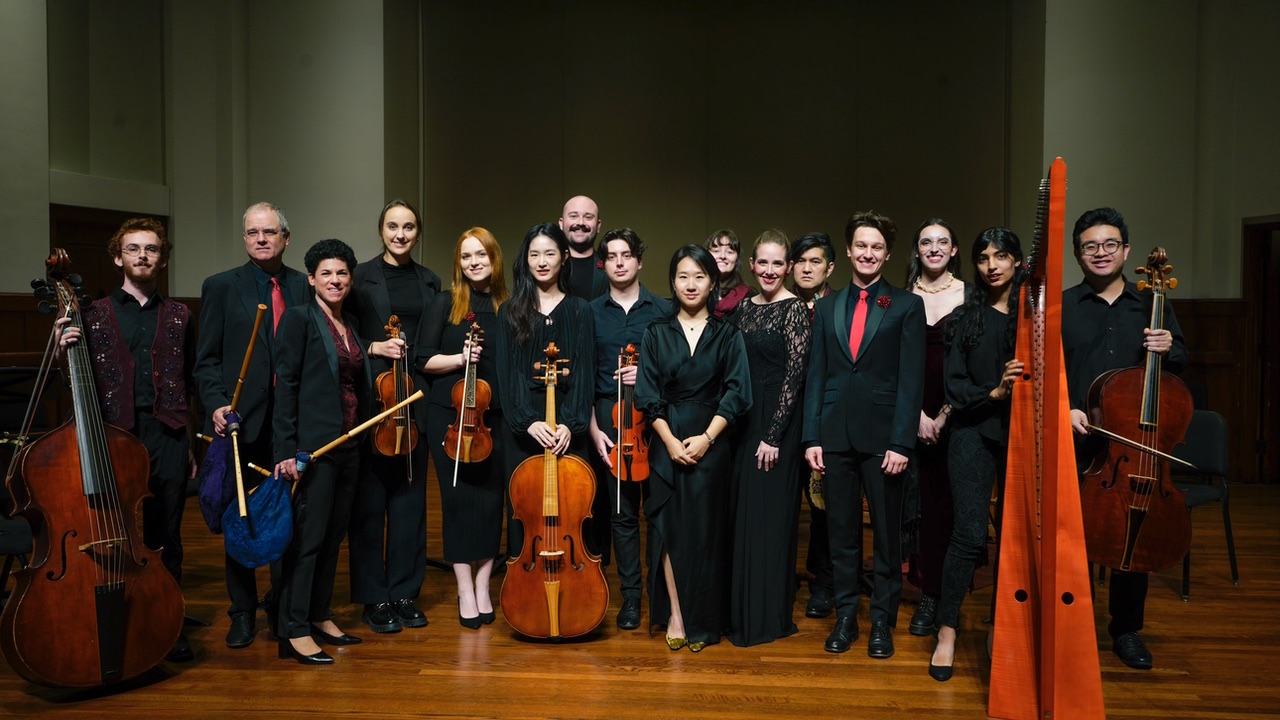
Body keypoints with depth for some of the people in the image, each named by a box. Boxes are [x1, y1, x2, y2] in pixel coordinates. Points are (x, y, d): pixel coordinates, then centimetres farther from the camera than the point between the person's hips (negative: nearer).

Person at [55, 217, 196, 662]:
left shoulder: (178, 316, 13)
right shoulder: (93, 314, 9)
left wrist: (190, 444, 8)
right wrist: (64, 351, -13)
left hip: (167, 439, 1)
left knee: (165, 538, 6)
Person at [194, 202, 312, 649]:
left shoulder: (306, 288, 8)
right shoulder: (221, 287, 5)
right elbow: (207, 359, 2)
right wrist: (217, 405, -12)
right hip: (242, 424, -1)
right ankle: (243, 612, 22)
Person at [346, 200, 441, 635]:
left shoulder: (429, 281, 11)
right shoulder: (361, 277, 0)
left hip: (416, 399, 4)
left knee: (410, 496, 8)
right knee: (370, 498, 1)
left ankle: (404, 592, 19)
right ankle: (373, 598, 12)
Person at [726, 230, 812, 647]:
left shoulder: (795, 310, -9)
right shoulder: (744, 308, 11)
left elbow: (795, 375, -14)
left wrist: (773, 435, -17)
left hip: (777, 424, -7)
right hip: (742, 421, 7)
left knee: (768, 517, -1)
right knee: (740, 513, 11)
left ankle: (769, 617, 12)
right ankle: (741, 610, 24)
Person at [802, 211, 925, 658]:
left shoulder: (906, 306, 3)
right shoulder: (827, 308, 12)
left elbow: (911, 380, -3)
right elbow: (816, 376, 10)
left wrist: (902, 442, -11)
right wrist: (811, 437, 3)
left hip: (882, 436, -2)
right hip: (836, 435, 3)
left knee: (887, 534, 6)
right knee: (842, 533, 9)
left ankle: (882, 621, 19)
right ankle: (845, 617, 21)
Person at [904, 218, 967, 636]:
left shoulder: (969, 296, 3)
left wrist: (946, 414, -7)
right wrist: (918, 413, -7)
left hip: (957, 414, -1)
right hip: (913, 412, 1)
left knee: (950, 503, 0)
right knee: (921, 501, 2)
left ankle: (948, 596, 11)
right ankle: (928, 595, 12)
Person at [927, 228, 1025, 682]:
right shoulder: (966, 317, 5)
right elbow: (955, 387, 0)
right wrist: (994, 392, -16)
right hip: (975, 433, -1)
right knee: (969, 534, -8)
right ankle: (947, 633, 2)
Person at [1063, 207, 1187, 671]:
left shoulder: (1152, 304, 10)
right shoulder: (1061, 307, 4)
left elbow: (1181, 361, 15)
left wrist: (1169, 349, -7)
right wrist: (1063, 408, -18)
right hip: (1076, 445, -2)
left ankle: (1126, 629, 25)